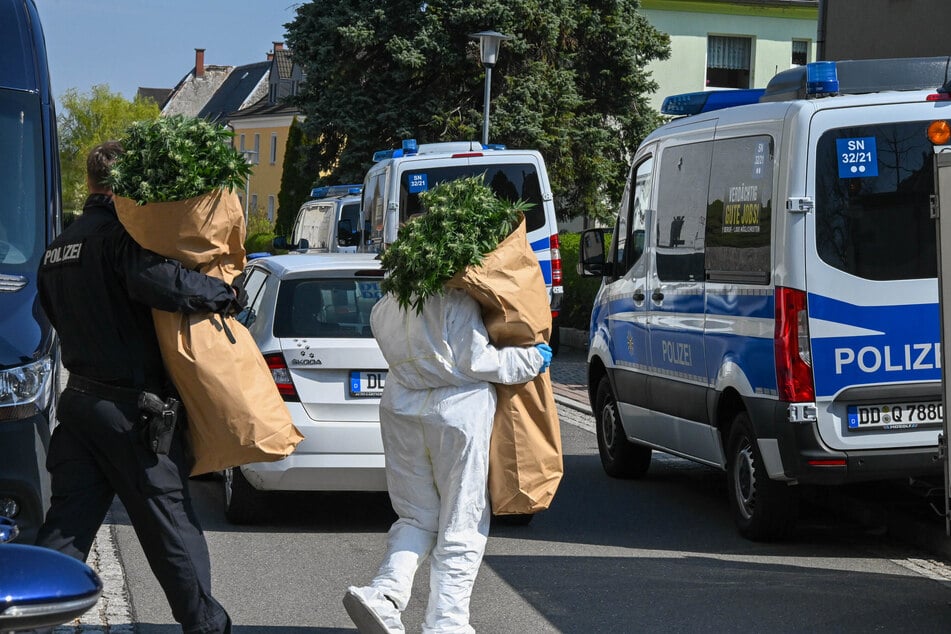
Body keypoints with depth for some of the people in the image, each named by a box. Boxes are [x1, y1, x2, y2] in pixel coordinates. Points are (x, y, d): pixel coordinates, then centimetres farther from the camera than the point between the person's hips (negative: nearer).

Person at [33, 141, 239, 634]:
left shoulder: (59, 248, 16)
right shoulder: (120, 235, -14)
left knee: (67, 523, 6)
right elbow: (154, 278, -33)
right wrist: (223, 294, -20)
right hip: (130, 406, -8)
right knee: (169, 523, 5)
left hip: (78, 399, 8)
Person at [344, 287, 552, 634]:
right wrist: (530, 360, 0)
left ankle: (384, 594, -5)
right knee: (461, 523, 5)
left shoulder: (386, 305, 7)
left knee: (417, 516, 17)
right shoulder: (457, 300, -11)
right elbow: (474, 361, -12)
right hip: (457, 410, -5)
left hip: (400, 409, 6)